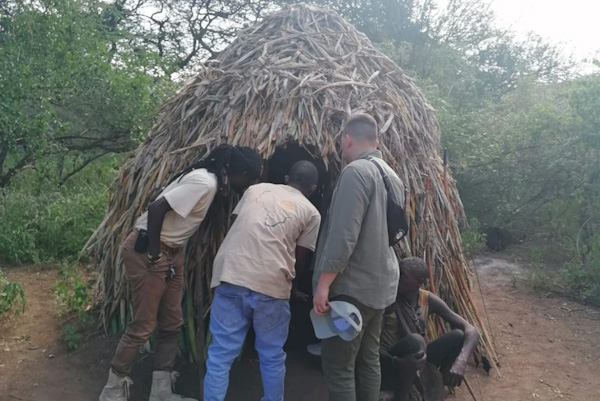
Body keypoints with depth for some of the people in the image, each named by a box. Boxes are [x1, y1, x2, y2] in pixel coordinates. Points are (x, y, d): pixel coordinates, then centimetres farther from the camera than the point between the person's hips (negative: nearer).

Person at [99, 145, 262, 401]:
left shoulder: (213, 181, 7)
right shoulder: (204, 183, -22)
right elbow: (157, 208, -26)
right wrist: (154, 255, -20)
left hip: (172, 252, 10)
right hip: (146, 250, -10)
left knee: (172, 323, 11)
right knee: (143, 326, -2)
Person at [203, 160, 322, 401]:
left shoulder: (255, 189, 20)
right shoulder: (311, 212, 12)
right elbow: (299, 258, 12)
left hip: (231, 275, 2)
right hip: (271, 284, -2)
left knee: (221, 355, 6)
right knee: (272, 357, 16)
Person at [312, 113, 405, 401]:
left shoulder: (355, 172, -17)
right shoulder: (392, 176, 11)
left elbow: (343, 236, -24)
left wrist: (323, 284, -18)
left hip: (352, 287, -9)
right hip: (381, 285, 9)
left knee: (338, 367, 0)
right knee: (369, 361, 17)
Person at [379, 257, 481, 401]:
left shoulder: (429, 300, -4)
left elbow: (471, 331, -9)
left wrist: (460, 361, -28)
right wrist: (397, 362, -40)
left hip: (414, 369, 5)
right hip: (389, 371, -5)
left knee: (458, 336, -10)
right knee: (415, 341, -34)